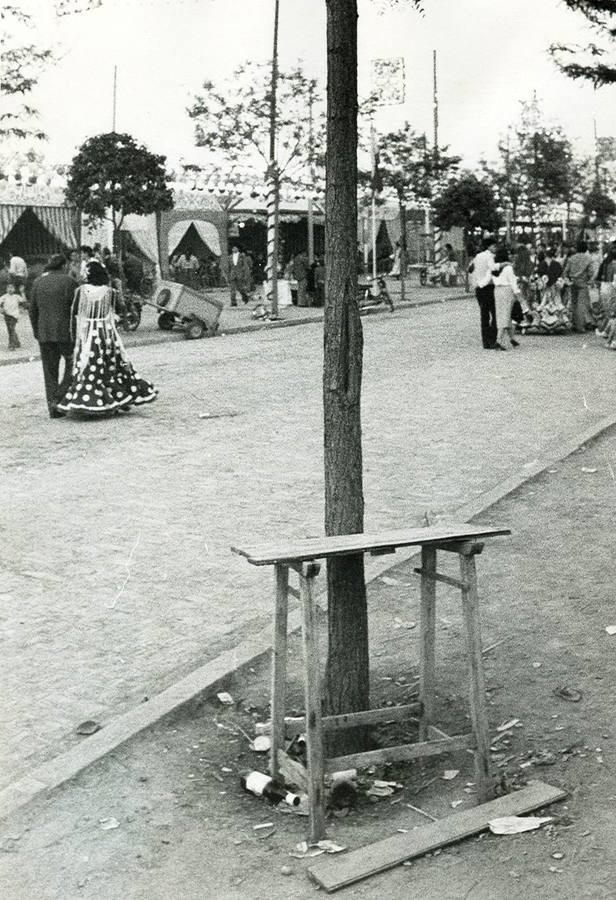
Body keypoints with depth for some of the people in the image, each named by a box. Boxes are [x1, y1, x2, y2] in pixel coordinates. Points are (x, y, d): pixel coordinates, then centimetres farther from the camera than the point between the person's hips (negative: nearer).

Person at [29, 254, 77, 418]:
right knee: (72, 362, 12)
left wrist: (36, 331, 18)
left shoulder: (38, 282, 8)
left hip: (44, 332, 4)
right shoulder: (67, 280, -6)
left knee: (50, 370, 9)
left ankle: (53, 406, 9)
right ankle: (61, 396, -1)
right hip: (64, 331, -4)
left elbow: (32, 310, 10)